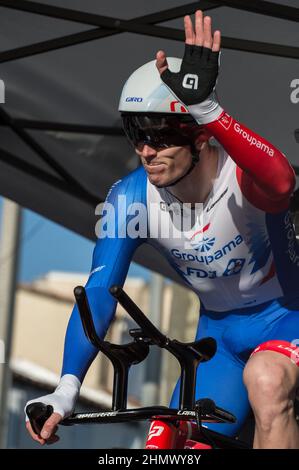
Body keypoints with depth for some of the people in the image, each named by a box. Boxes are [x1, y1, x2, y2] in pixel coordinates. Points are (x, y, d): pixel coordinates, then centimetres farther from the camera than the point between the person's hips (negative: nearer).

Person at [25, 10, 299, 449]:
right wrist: (66, 388, -35)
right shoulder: (129, 197, -16)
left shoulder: (242, 174, -30)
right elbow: (99, 290, -21)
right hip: (220, 328, 5)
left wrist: (208, 110, -70)